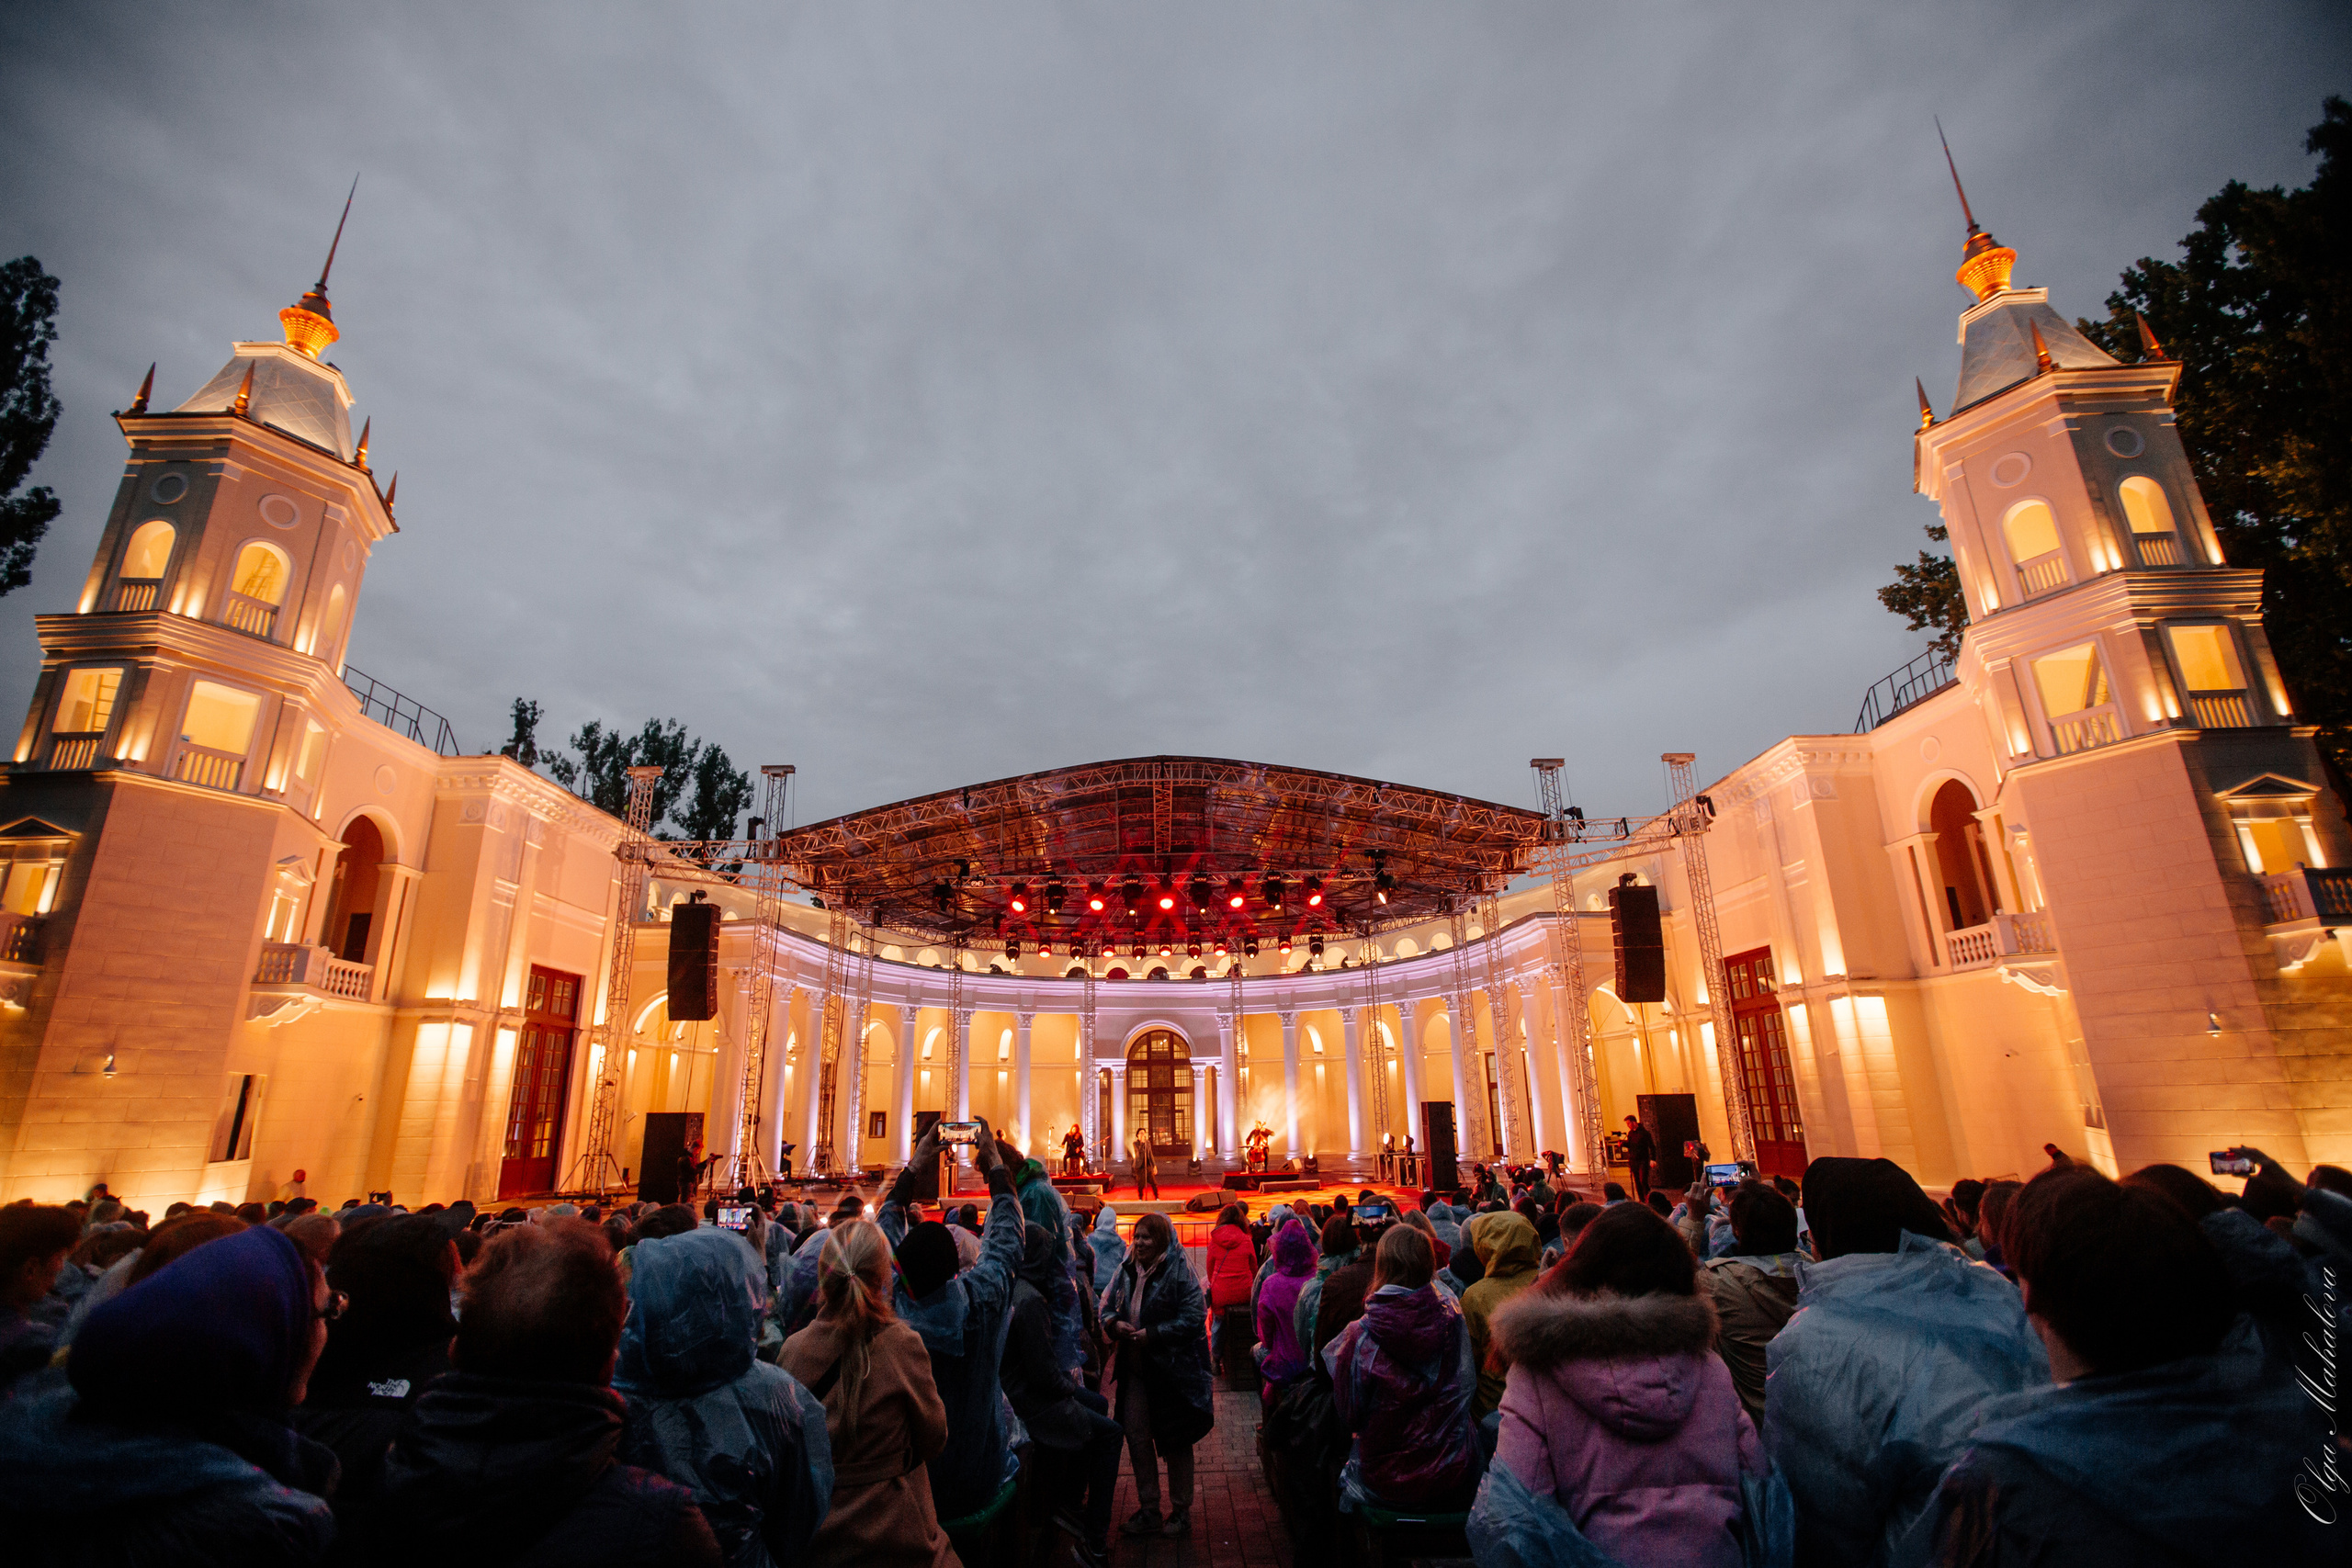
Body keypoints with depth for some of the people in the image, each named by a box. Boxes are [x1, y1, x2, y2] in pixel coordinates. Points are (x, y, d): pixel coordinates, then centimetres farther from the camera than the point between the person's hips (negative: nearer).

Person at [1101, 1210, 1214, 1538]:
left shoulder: (1180, 1272, -14)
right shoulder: (1126, 1271, 4)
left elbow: (1194, 1318, -19)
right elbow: (1107, 1306, 12)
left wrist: (1153, 1334, -22)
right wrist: (1114, 1323, -10)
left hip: (1172, 1370, -5)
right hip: (1135, 1368, 5)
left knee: (1175, 1442, 9)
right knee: (1136, 1436, 10)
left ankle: (1181, 1511, 27)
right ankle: (1148, 1510, 27)